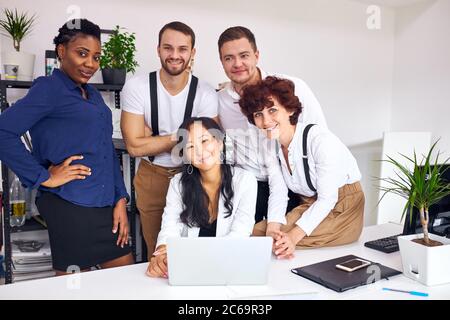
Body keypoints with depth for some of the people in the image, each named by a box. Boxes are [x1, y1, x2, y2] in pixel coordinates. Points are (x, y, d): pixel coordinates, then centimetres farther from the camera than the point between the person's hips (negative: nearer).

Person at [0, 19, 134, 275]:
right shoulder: (49, 89, -7)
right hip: (71, 208, -7)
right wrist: (44, 177, -15)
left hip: (105, 205, 8)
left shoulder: (93, 95, 15)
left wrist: (121, 200, 8)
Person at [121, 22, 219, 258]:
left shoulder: (206, 94, -11)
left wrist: (152, 139, -18)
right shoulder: (136, 87, -11)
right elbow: (135, 146, -16)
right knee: (156, 253, 15)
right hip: (151, 179, 1)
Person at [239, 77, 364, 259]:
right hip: (310, 206, 6)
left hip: (342, 209, -6)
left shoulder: (319, 139, -27)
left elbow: (327, 198, -23)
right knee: (257, 232, -6)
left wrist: (294, 235, -31)